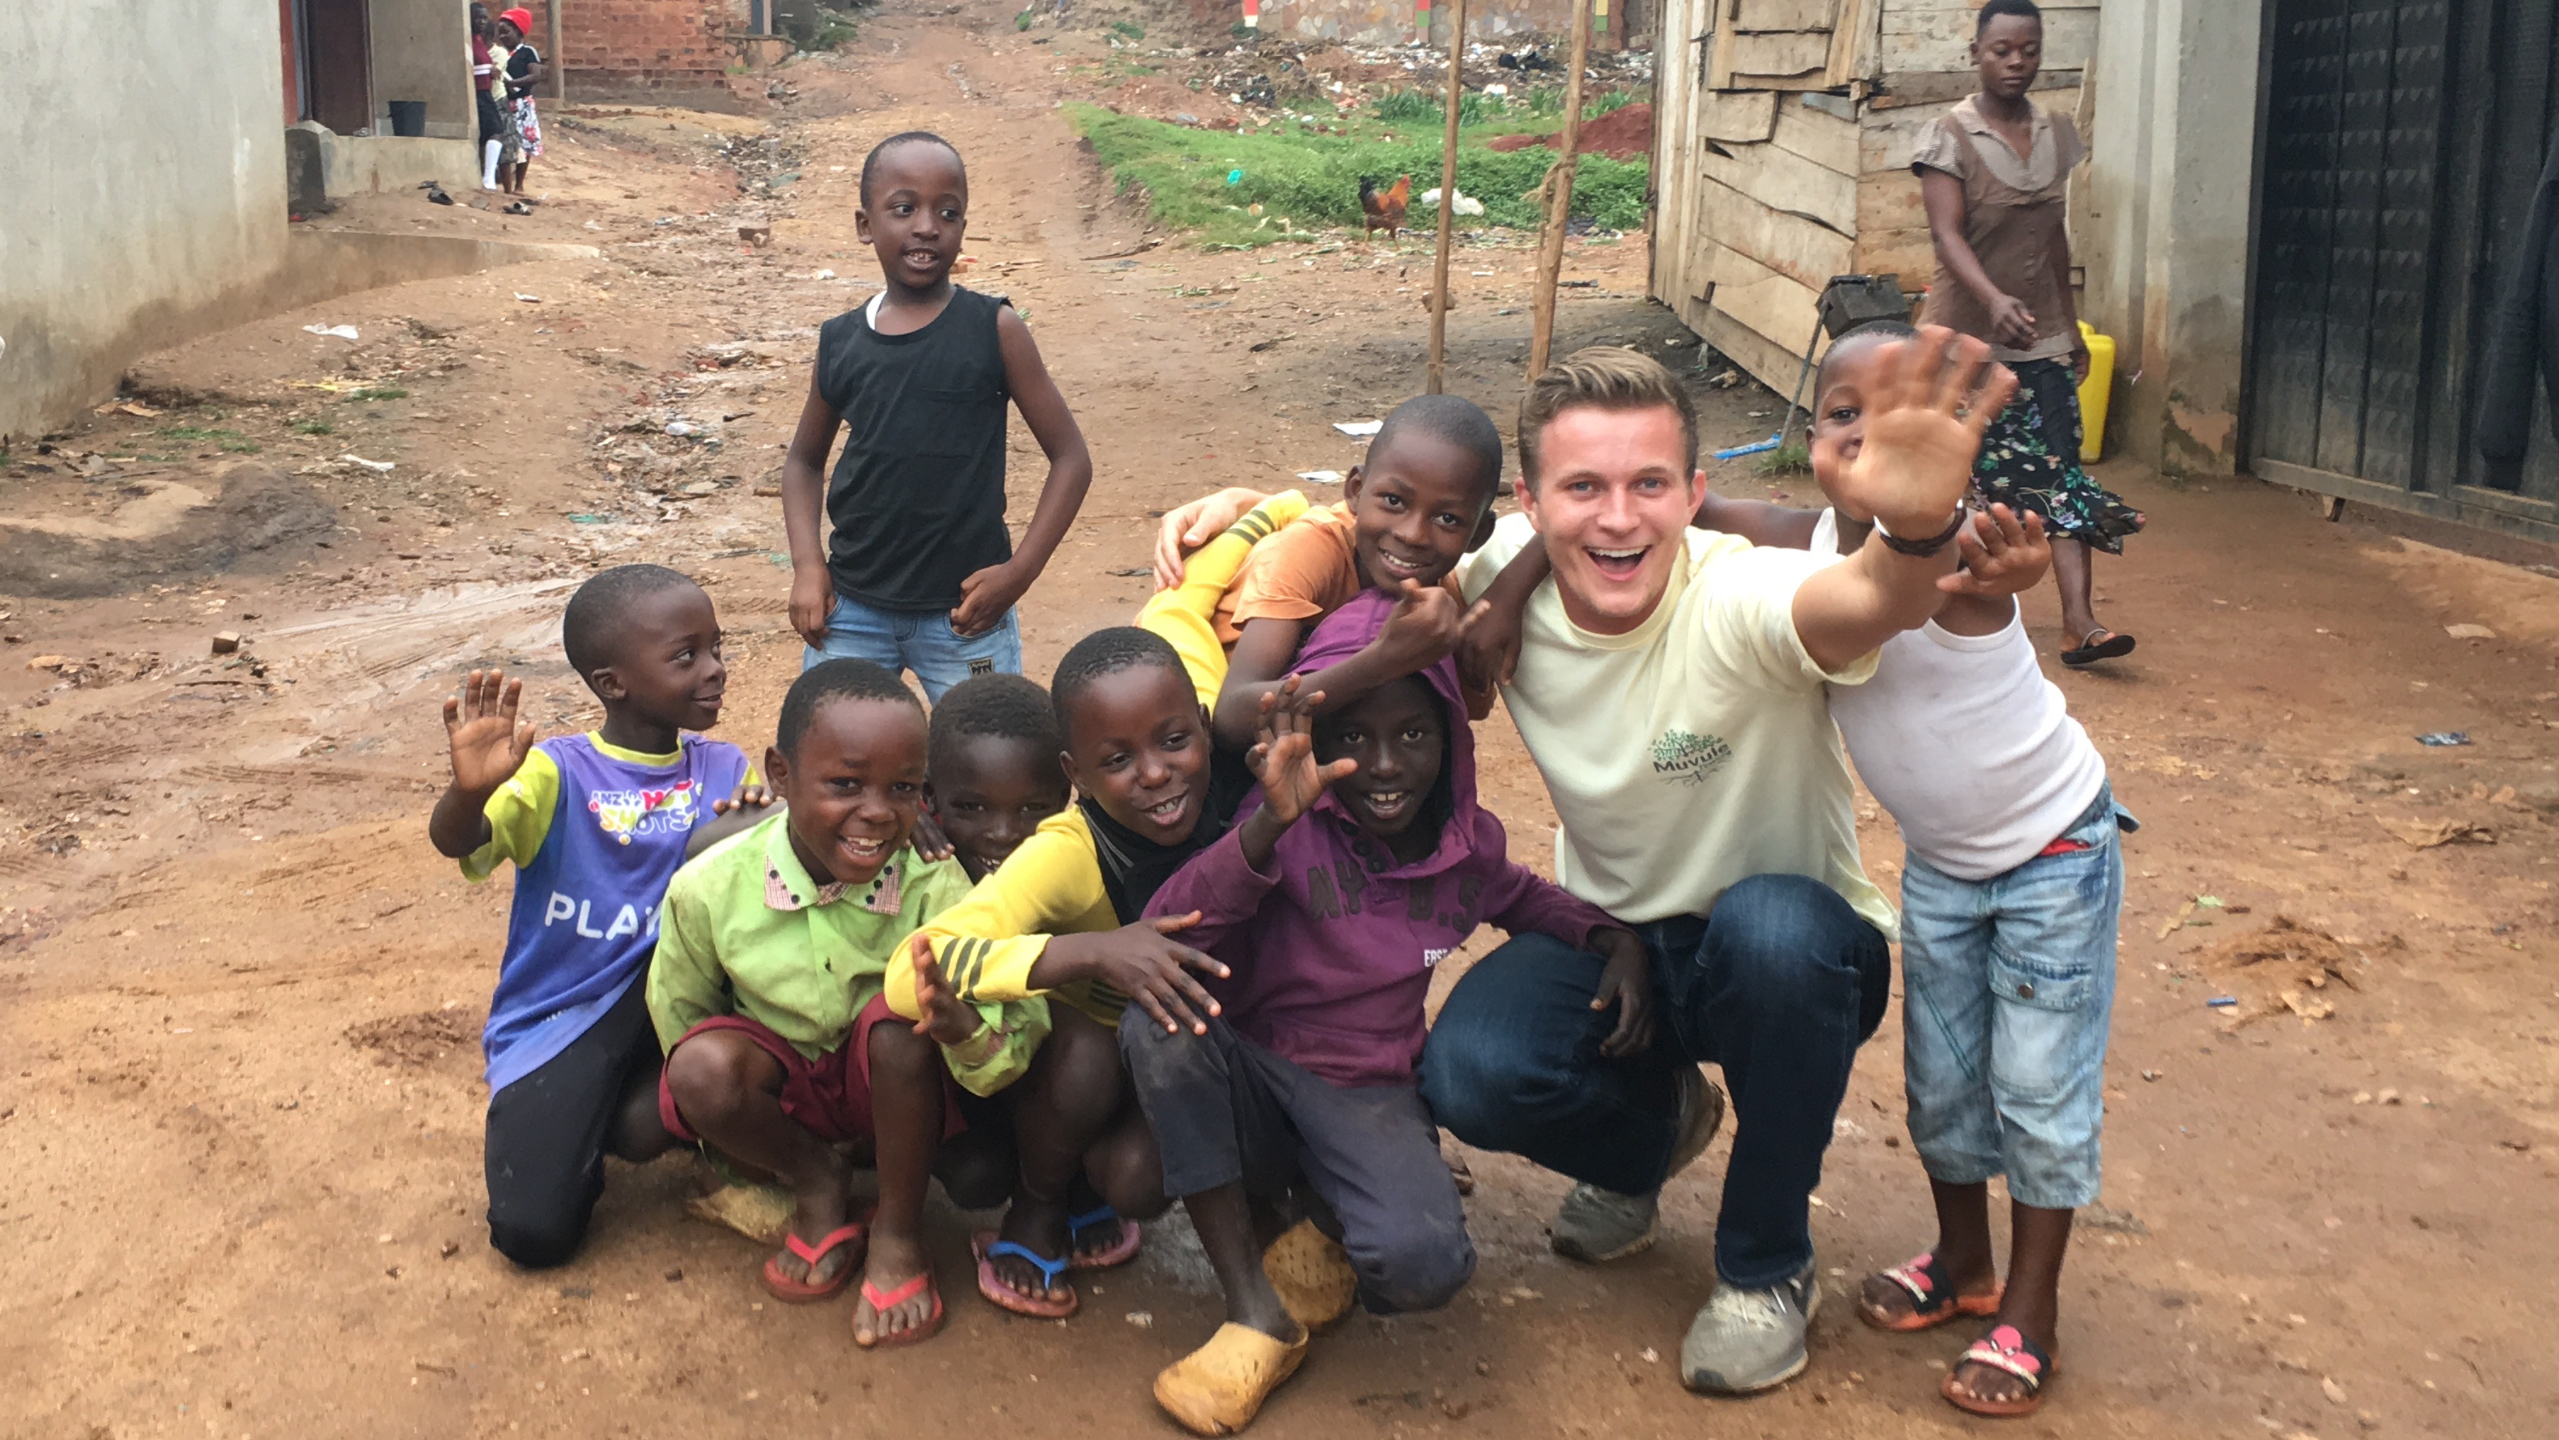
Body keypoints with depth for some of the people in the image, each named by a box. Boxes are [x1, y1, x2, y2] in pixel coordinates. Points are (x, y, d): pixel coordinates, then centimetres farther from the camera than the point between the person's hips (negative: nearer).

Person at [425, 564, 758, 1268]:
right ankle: (564, 1118, 18)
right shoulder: (559, 774, -10)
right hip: (554, 1021, -2)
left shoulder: (725, 770, 2)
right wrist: (470, 789, -49)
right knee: (534, 1232, -13)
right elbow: (455, 843, -25)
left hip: (664, 999, 3)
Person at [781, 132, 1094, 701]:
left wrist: (1019, 571, -11)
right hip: (851, 611, 3)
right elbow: (805, 458, 17)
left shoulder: (994, 330, -6)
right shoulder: (839, 341, 3)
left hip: (965, 613, -3)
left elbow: (1071, 458, -3)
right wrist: (807, 564, 2)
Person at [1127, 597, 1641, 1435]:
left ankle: (1331, 1229, 10)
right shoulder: (1289, 826, -12)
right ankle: (1256, 1314, -22)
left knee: (1422, 1262, -32)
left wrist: (1614, 939, 5)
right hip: (1248, 1082, 0)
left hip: (1368, 1099, 0)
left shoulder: (1470, 842, 1)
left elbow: (1521, 899, 26)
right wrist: (1270, 824, -40)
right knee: (1157, 1015, -34)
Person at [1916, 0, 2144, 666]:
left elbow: (2054, 236, 16)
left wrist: (2072, 326, 18)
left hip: (2039, 337, 4)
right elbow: (1947, 234, -21)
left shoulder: (2055, 133, 7)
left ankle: (2080, 624, -12)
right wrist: (1994, 299, -37)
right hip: (1965, 335, -4)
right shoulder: (1951, 135, -9)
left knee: (2059, 472, -6)